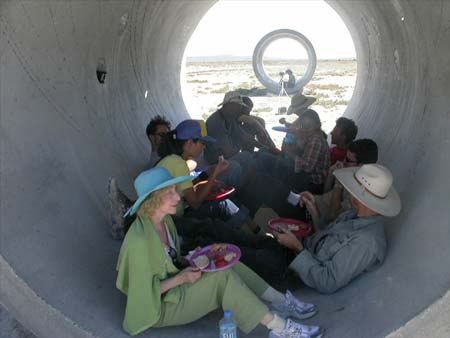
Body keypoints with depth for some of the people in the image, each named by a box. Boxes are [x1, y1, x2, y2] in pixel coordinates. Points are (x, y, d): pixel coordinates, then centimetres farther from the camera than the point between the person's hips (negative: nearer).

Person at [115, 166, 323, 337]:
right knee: (222, 277, -24)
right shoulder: (140, 240, -28)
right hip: (157, 307, -9)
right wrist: (181, 278, -23)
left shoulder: (165, 220, 0)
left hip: (174, 284, 9)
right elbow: (143, 291, -22)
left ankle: (282, 302, -7)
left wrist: (188, 260, -3)